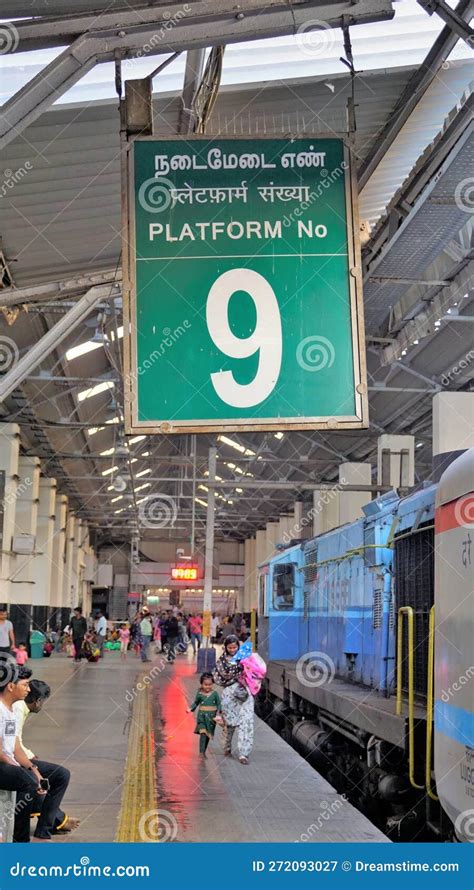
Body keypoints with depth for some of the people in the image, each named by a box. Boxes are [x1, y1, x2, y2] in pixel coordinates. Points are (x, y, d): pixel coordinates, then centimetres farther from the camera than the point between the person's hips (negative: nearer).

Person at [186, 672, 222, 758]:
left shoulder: (215, 694, -1)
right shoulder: (199, 694, -2)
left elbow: (219, 704, 4)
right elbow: (195, 703, 11)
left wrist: (218, 712, -12)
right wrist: (190, 709, -4)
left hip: (211, 717, 2)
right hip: (202, 715, -2)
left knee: (208, 734, 9)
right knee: (203, 732, -18)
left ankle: (204, 751, 25)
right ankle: (201, 752, -20)